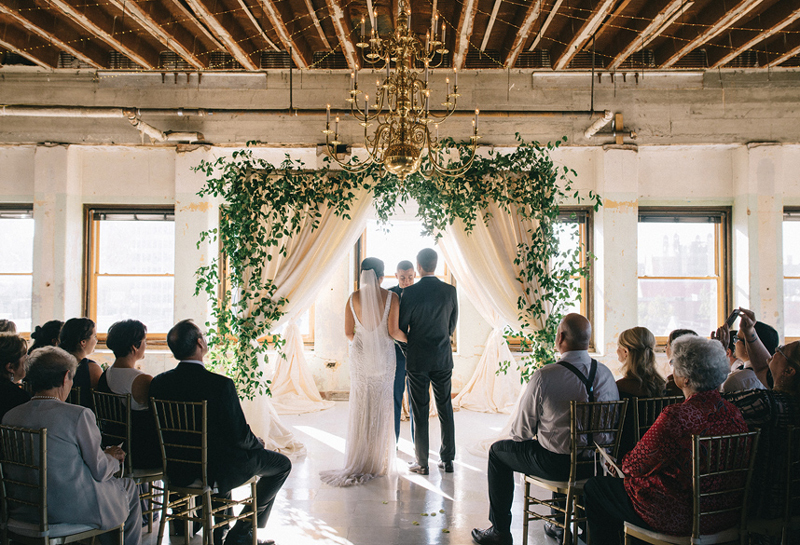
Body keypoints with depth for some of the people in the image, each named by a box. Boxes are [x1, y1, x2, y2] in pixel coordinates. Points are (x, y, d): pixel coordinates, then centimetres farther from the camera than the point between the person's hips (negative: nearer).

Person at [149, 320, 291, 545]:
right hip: (217, 471, -6)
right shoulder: (221, 385, -27)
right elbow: (239, 437, -21)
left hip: (178, 470, 7)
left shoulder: (158, 382, -9)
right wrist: (258, 442, 2)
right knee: (282, 464, 14)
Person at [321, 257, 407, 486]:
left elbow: (348, 332, 1)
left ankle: (358, 462, 12)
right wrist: (408, 338, 8)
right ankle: (378, 461, 13)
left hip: (360, 355, 2)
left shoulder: (354, 298, -1)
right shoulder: (391, 297, -7)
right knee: (381, 407, 7)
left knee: (360, 407, 8)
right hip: (384, 355, -2)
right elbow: (393, 331, -11)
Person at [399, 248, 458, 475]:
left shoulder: (410, 293, -13)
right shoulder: (450, 291, -2)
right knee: (445, 408, 12)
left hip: (417, 360, -3)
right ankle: (447, 460, 19)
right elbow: (452, 326, 7)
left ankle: (422, 463, 11)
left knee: (420, 411, 4)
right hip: (444, 358, 3)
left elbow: (401, 327, -6)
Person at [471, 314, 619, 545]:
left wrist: (517, 433, 13)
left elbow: (522, 432, -11)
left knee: (498, 451, 18)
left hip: (557, 463, -6)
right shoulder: (606, 374, -5)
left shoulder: (544, 376, -21)